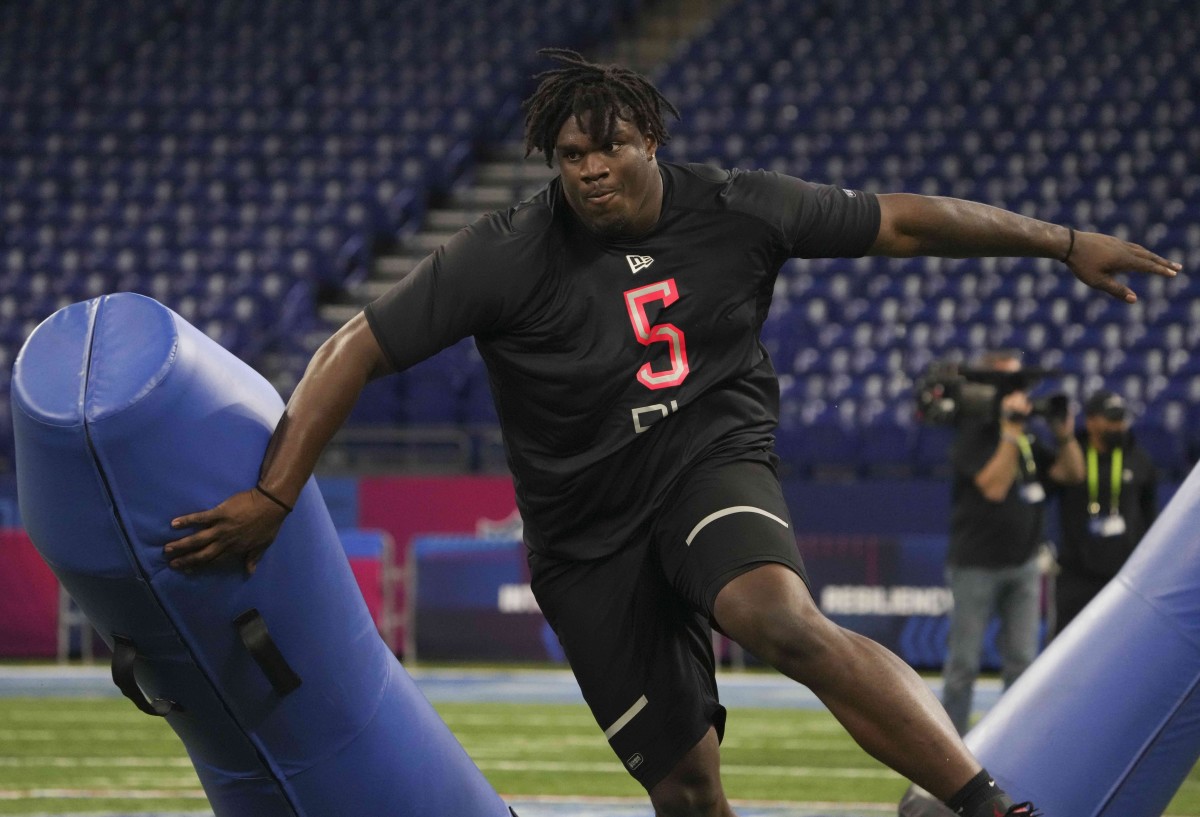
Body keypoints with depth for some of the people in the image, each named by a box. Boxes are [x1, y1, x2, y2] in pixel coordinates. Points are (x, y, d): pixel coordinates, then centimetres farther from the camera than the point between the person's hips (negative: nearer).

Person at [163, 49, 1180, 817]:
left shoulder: (735, 211, -6)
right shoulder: (510, 256, -13)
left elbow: (900, 221, 5)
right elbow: (358, 350, -12)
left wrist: (1064, 242, 11)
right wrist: (273, 496, -20)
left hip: (713, 467, -1)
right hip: (589, 533, 1)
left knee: (782, 620, -35)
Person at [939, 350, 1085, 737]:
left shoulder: (1028, 439, 13)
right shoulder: (972, 435, -9)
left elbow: (1072, 473, 11)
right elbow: (994, 486, -22)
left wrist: (1064, 432, -5)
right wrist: (1011, 429, -23)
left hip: (1024, 564, 6)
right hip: (977, 565, -6)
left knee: (1022, 661, 5)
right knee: (964, 661, -1)